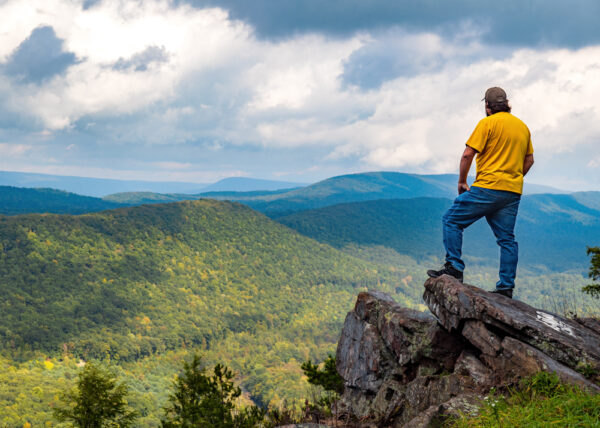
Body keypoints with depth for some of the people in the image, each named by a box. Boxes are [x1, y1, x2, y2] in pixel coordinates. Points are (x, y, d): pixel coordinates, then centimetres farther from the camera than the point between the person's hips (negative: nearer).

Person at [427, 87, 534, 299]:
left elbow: (468, 154, -11)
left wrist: (462, 182, 0)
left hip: (487, 188, -6)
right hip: (513, 193, 7)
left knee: (451, 220, 4)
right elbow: (529, 160, 20)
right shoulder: (523, 126, 15)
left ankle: (454, 267, -3)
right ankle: (506, 287, 6)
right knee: (506, 238, 9)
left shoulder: (488, 123, -6)